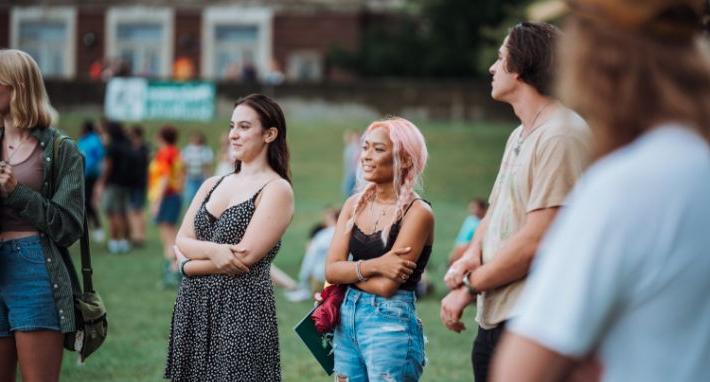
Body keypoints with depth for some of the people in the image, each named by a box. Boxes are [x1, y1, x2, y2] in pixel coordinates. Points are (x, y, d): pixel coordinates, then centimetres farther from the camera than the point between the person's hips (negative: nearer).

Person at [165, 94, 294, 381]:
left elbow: (245, 257, -15)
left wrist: (191, 266, -5)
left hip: (241, 307, -6)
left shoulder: (276, 190, -6)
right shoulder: (212, 185, 14)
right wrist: (213, 250, -16)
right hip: (193, 307, 6)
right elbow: (181, 241, 4)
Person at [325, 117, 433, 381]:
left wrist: (349, 272, -1)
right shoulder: (355, 204, 8)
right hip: (347, 320, 6)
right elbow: (330, 270, 0)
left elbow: (386, 285, -17)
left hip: (391, 326, -6)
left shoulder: (417, 212, -11)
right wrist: (373, 266, -17)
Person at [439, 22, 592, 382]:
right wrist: (472, 255, 0)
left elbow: (536, 240, -20)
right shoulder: (520, 136, 17)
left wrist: (469, 286, -12)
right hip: (495, 317, 10)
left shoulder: (561, 135, -15)